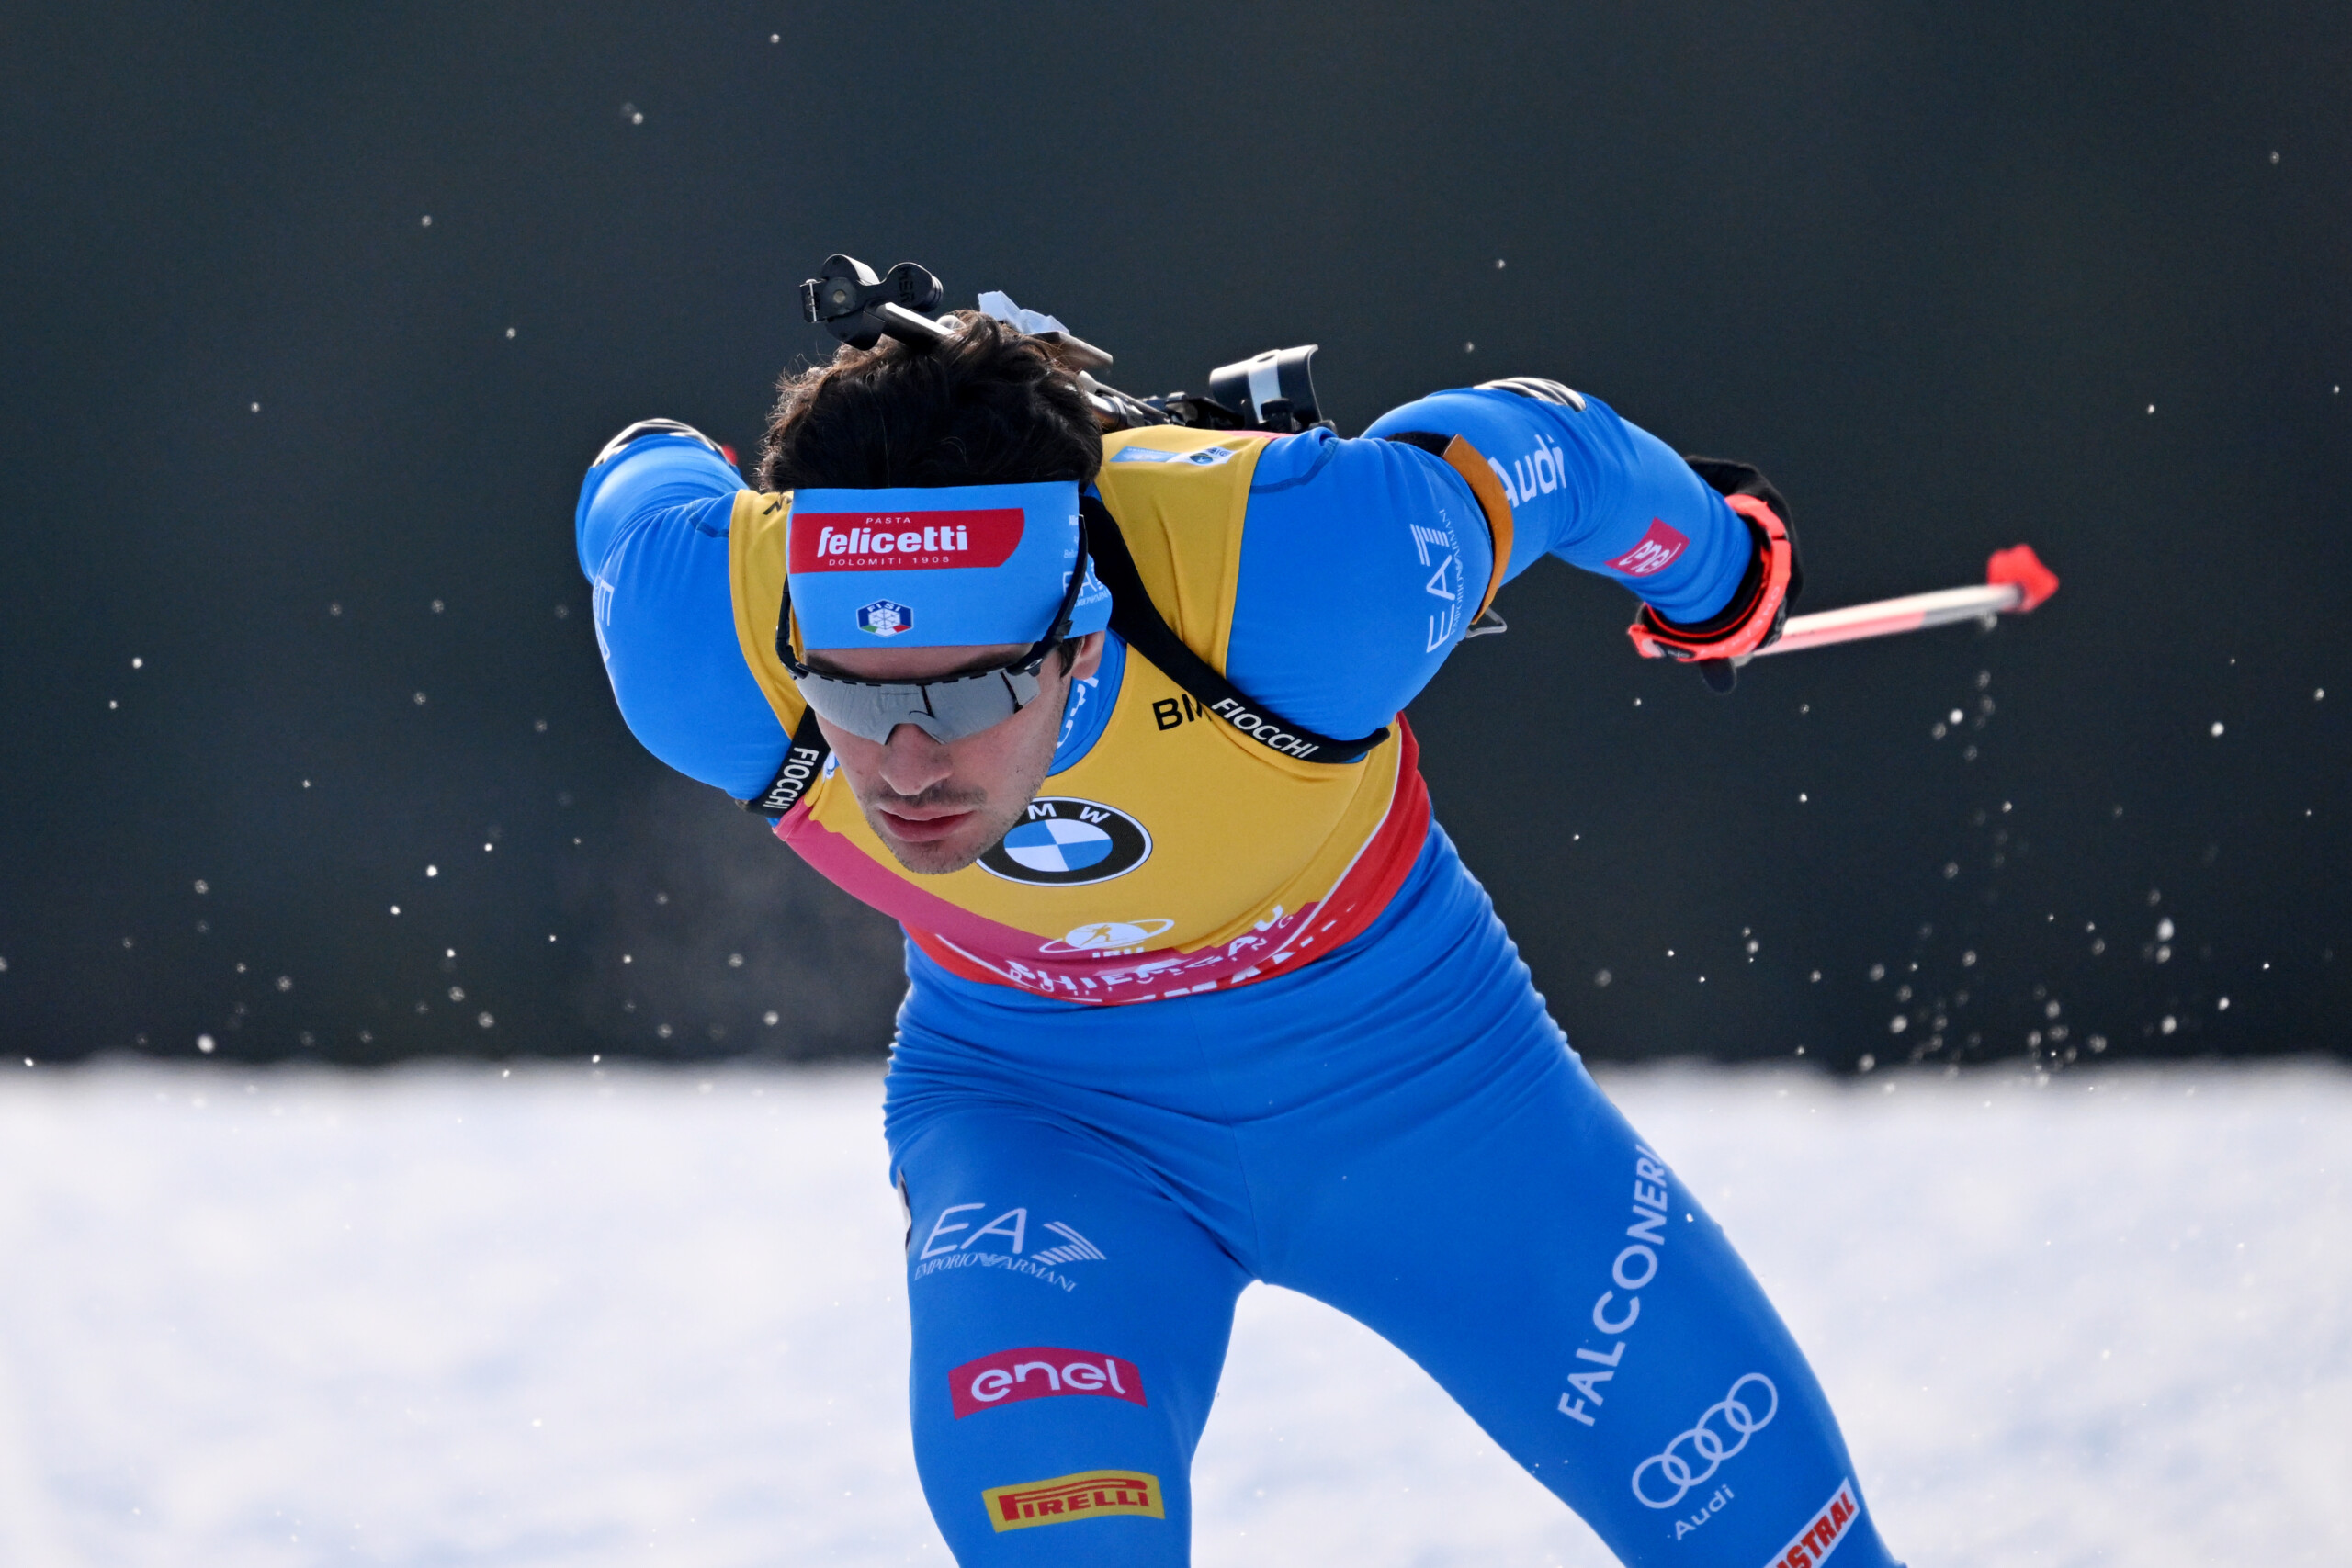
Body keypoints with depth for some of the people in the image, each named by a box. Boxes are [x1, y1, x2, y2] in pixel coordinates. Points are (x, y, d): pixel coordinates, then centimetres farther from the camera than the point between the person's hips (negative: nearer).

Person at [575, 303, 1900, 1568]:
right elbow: (643, 480, -8)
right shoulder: (712, 639, -33)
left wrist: (1710, 568, 6)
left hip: (1408, 1061, 0)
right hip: (1030, 1106, 0)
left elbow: (1530, 449, -16)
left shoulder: (1293, 576, -38)